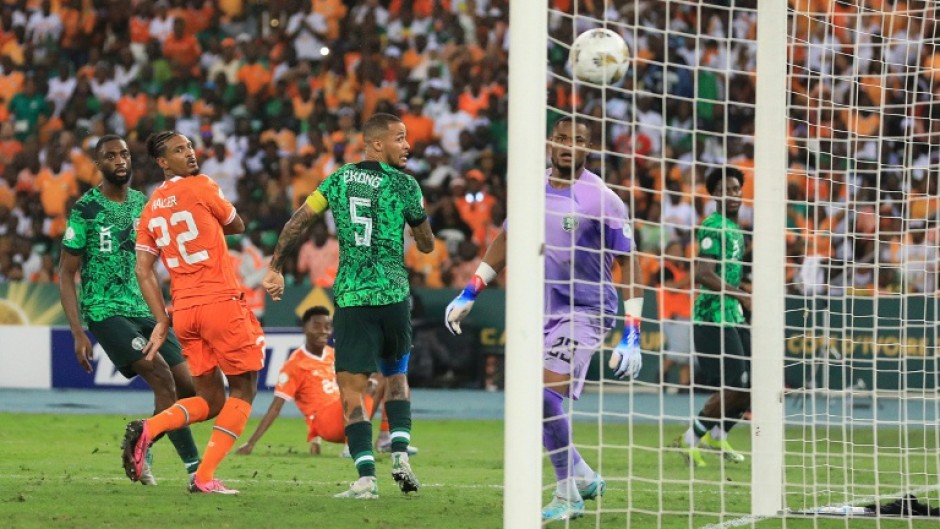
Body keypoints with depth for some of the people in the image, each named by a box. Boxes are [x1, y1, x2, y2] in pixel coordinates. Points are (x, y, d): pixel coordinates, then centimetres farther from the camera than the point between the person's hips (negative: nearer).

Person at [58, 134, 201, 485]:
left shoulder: (144, 204, 10)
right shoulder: (85, 209, -6)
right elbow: (66, 274, -5)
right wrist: (78, 334, -12)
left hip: (145, 310, 6)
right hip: (105, 311, -6)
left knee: (186, 388, -3)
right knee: (162, 376, -22)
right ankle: (194, 467, -20)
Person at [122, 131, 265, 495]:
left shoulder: (150, 209, 12)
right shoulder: (201, 188, -4)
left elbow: (143, 271, 8)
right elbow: (237, 226, 11)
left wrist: (162, 322, 9)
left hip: (183, 310, 6)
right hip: (221, 302, -6)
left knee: (209, 401, 15)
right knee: (242, 390, 4)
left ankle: (148, 429, -11)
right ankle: (205, 477, -7)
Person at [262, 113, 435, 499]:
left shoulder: (341, 178, 8)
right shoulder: (405, 185, 0)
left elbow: (299, 221, 4)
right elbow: (427, 245, 8)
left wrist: (275, 269, 12)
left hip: (351, 296, 0)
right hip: (393, 294, 0)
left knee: (352, 389, -2)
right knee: (396, 376, 22)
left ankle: (366, 478, -14)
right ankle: (400, 455, 6)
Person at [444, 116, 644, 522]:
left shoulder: (601, 199, -11)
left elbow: (627, 263, -9)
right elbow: (506, 240, 21)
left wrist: (631, 336, -14)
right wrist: (469, 294, 17)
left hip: (584, 312, -6)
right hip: (541, 311, 6)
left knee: (545, 395, -21)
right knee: (537, 404, 5)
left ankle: (568, 494, -9)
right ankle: (583, 478, 25)